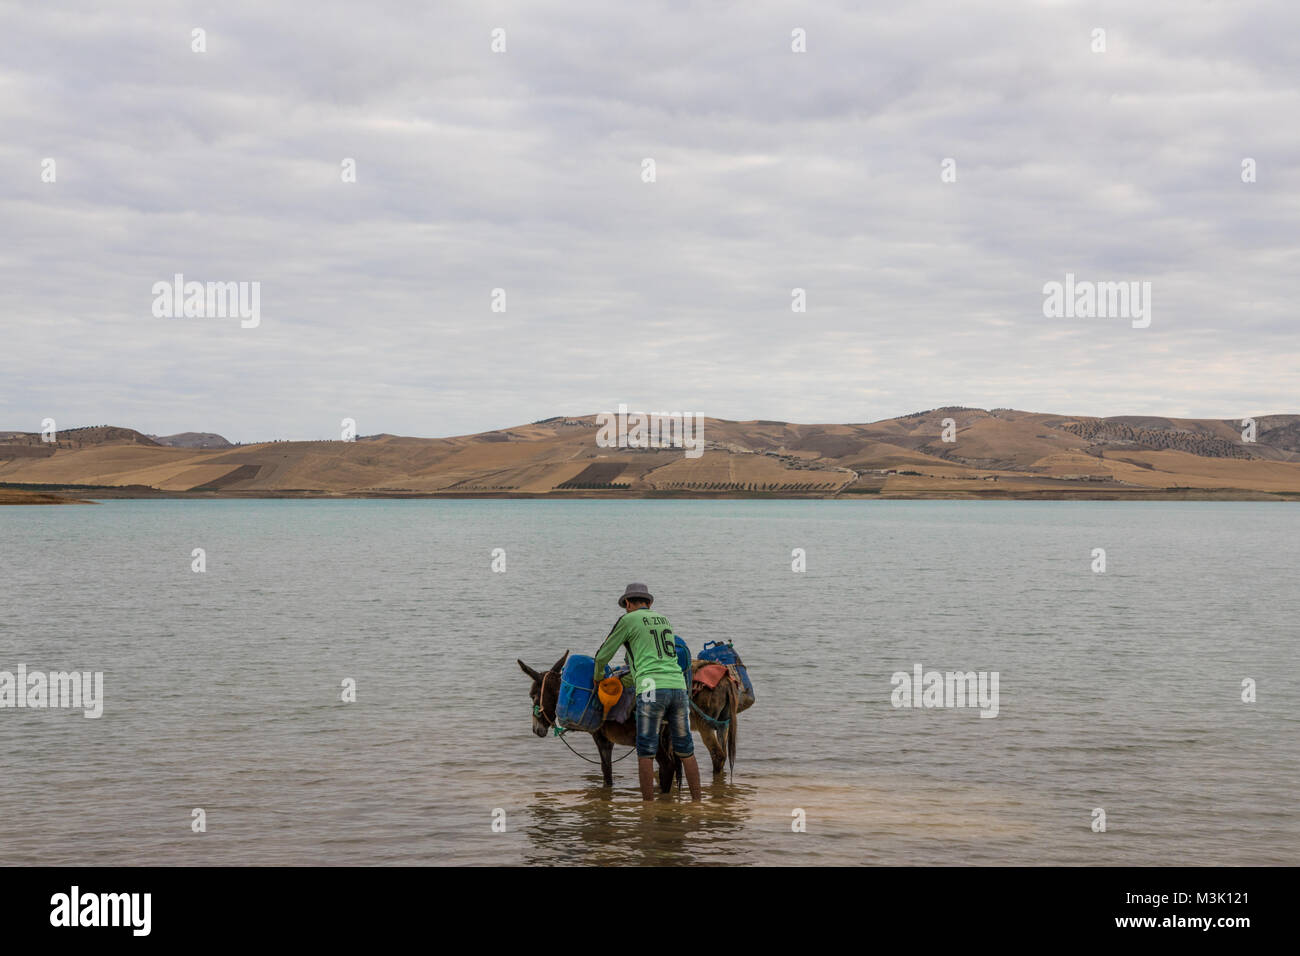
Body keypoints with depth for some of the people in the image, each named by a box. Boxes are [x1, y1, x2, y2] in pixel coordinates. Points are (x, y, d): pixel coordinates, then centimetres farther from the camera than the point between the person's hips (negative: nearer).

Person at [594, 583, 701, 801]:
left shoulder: (628, 620, 7)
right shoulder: (664, 620, 25)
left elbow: (603, 655, 14)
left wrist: (598, 675, 35)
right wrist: (630, 677, 47)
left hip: (652, 690, -5)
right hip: (678, 686, 5)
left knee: (646, 753, 0)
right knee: (686, 751, 10)